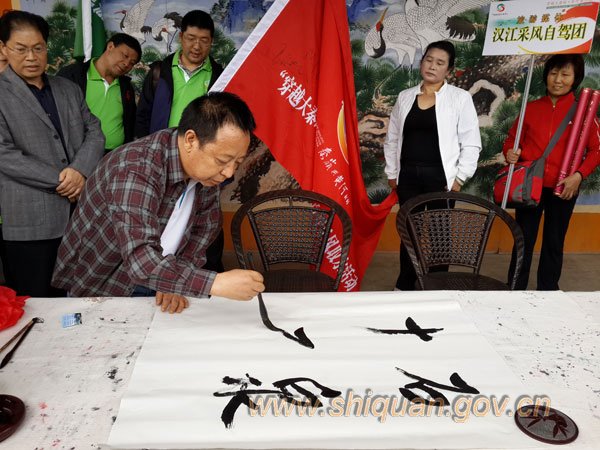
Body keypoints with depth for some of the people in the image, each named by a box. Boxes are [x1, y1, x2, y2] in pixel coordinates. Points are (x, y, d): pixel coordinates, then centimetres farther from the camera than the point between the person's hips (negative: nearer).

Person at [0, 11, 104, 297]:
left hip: (80, 212, 5)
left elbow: (94, 132, 9)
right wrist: (60, 181, -12)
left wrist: (80, 171, -10)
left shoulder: (68, 89, 16)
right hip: (30, 222, -4)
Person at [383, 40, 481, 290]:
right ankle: (405, 285, 23)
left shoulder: (460, 98, -2)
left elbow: (471, 143, -3)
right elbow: (392, 139, 13)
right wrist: (391, 172, 10)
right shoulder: (405, 97, 9)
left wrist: (459, 178, -8)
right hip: (408, 176, 3)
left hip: (440, 177, -3)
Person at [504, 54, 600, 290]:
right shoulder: (530, 108, 4)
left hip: (563, 189, 0)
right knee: (523, 241, 6)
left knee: (554, 243, 11)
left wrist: (579, 175, -13)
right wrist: (510, 153, -10)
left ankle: (547, 293, 25)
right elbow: (512, 139, 12)